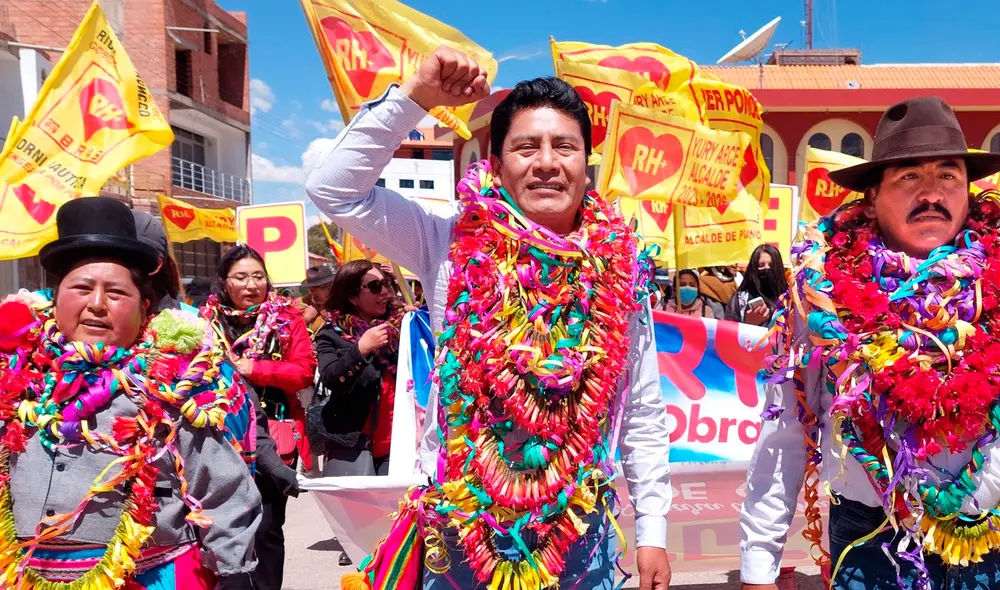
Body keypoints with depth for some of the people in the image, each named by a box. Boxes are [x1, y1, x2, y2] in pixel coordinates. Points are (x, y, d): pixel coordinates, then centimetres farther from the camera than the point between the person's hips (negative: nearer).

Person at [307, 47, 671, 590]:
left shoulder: (619, 270, -3)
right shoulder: (451, 247, -7)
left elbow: (644, 416, 3)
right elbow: (333, 188, -12)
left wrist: (652, 533, 5)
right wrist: (415, 97, -16)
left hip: (579, 532, 2)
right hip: (462, 526, -1)